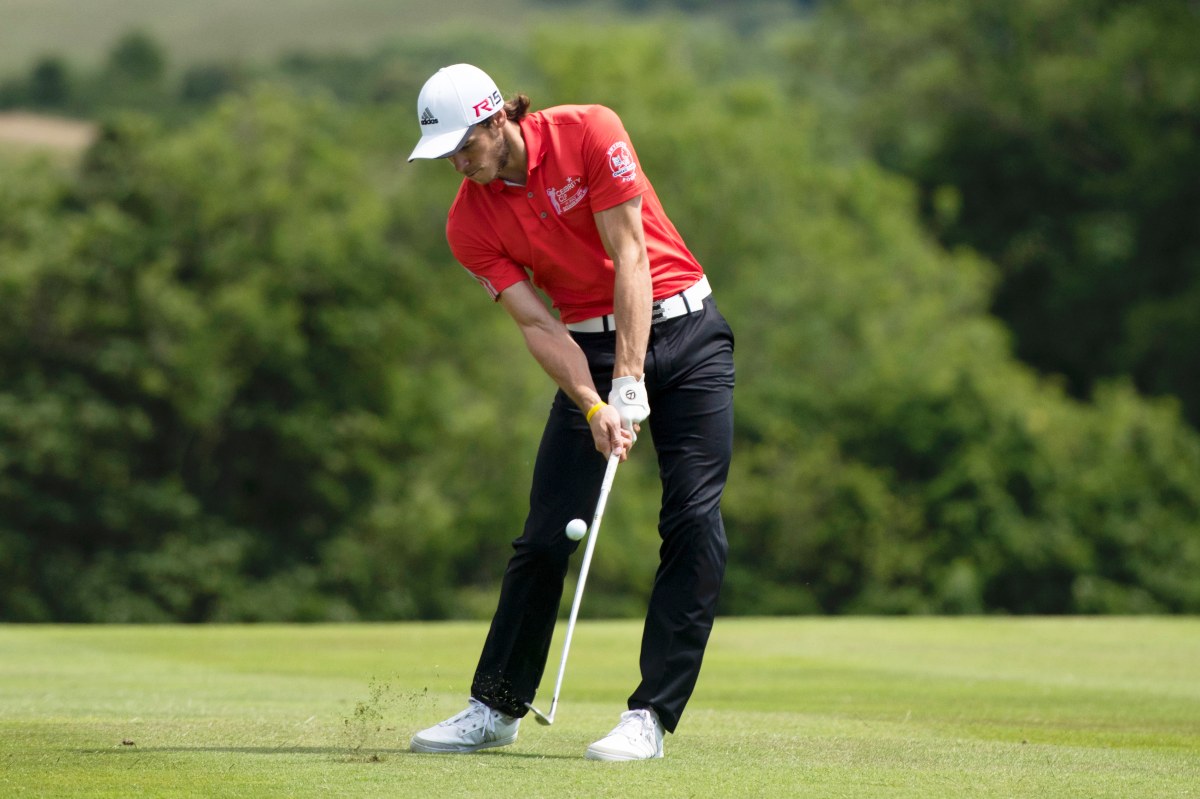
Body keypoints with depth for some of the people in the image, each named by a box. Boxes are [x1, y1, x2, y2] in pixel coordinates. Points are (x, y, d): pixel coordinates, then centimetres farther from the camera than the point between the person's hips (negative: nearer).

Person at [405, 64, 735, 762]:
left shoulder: (589, 133, -15)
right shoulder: (470, 222, -6)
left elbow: (630, 257, -17)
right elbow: (538, 325, -9)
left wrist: (629, 384, -20)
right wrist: (594, 407, -24)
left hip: (683, 329, -2)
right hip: (592, 346, 3)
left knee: (696, 523, -12)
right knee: (546, 535, -3)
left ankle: (652, 717, -9)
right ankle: (496, 708, 10)